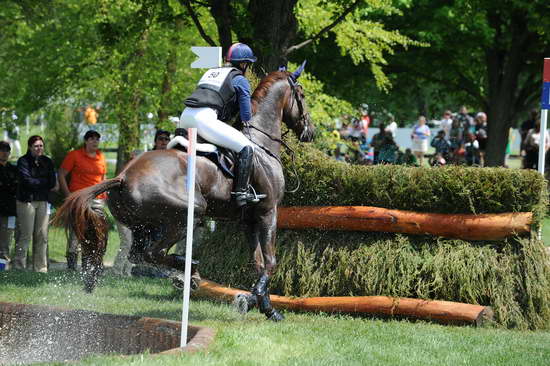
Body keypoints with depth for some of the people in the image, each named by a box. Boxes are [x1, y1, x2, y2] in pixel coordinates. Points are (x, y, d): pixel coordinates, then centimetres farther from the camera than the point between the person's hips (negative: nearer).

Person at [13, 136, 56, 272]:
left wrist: (36, 183, -4)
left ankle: (41, 268, 8)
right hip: (26, 201, -5)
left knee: (42, 236, 3)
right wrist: (44, 182, -2)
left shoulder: (47, 162, 11)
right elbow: (27, 180, -13)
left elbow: (52, 184, 4)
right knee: (26, 235, -8)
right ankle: (19, 266, -3)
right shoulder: (23, 161, -2)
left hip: (43, 202, 5)